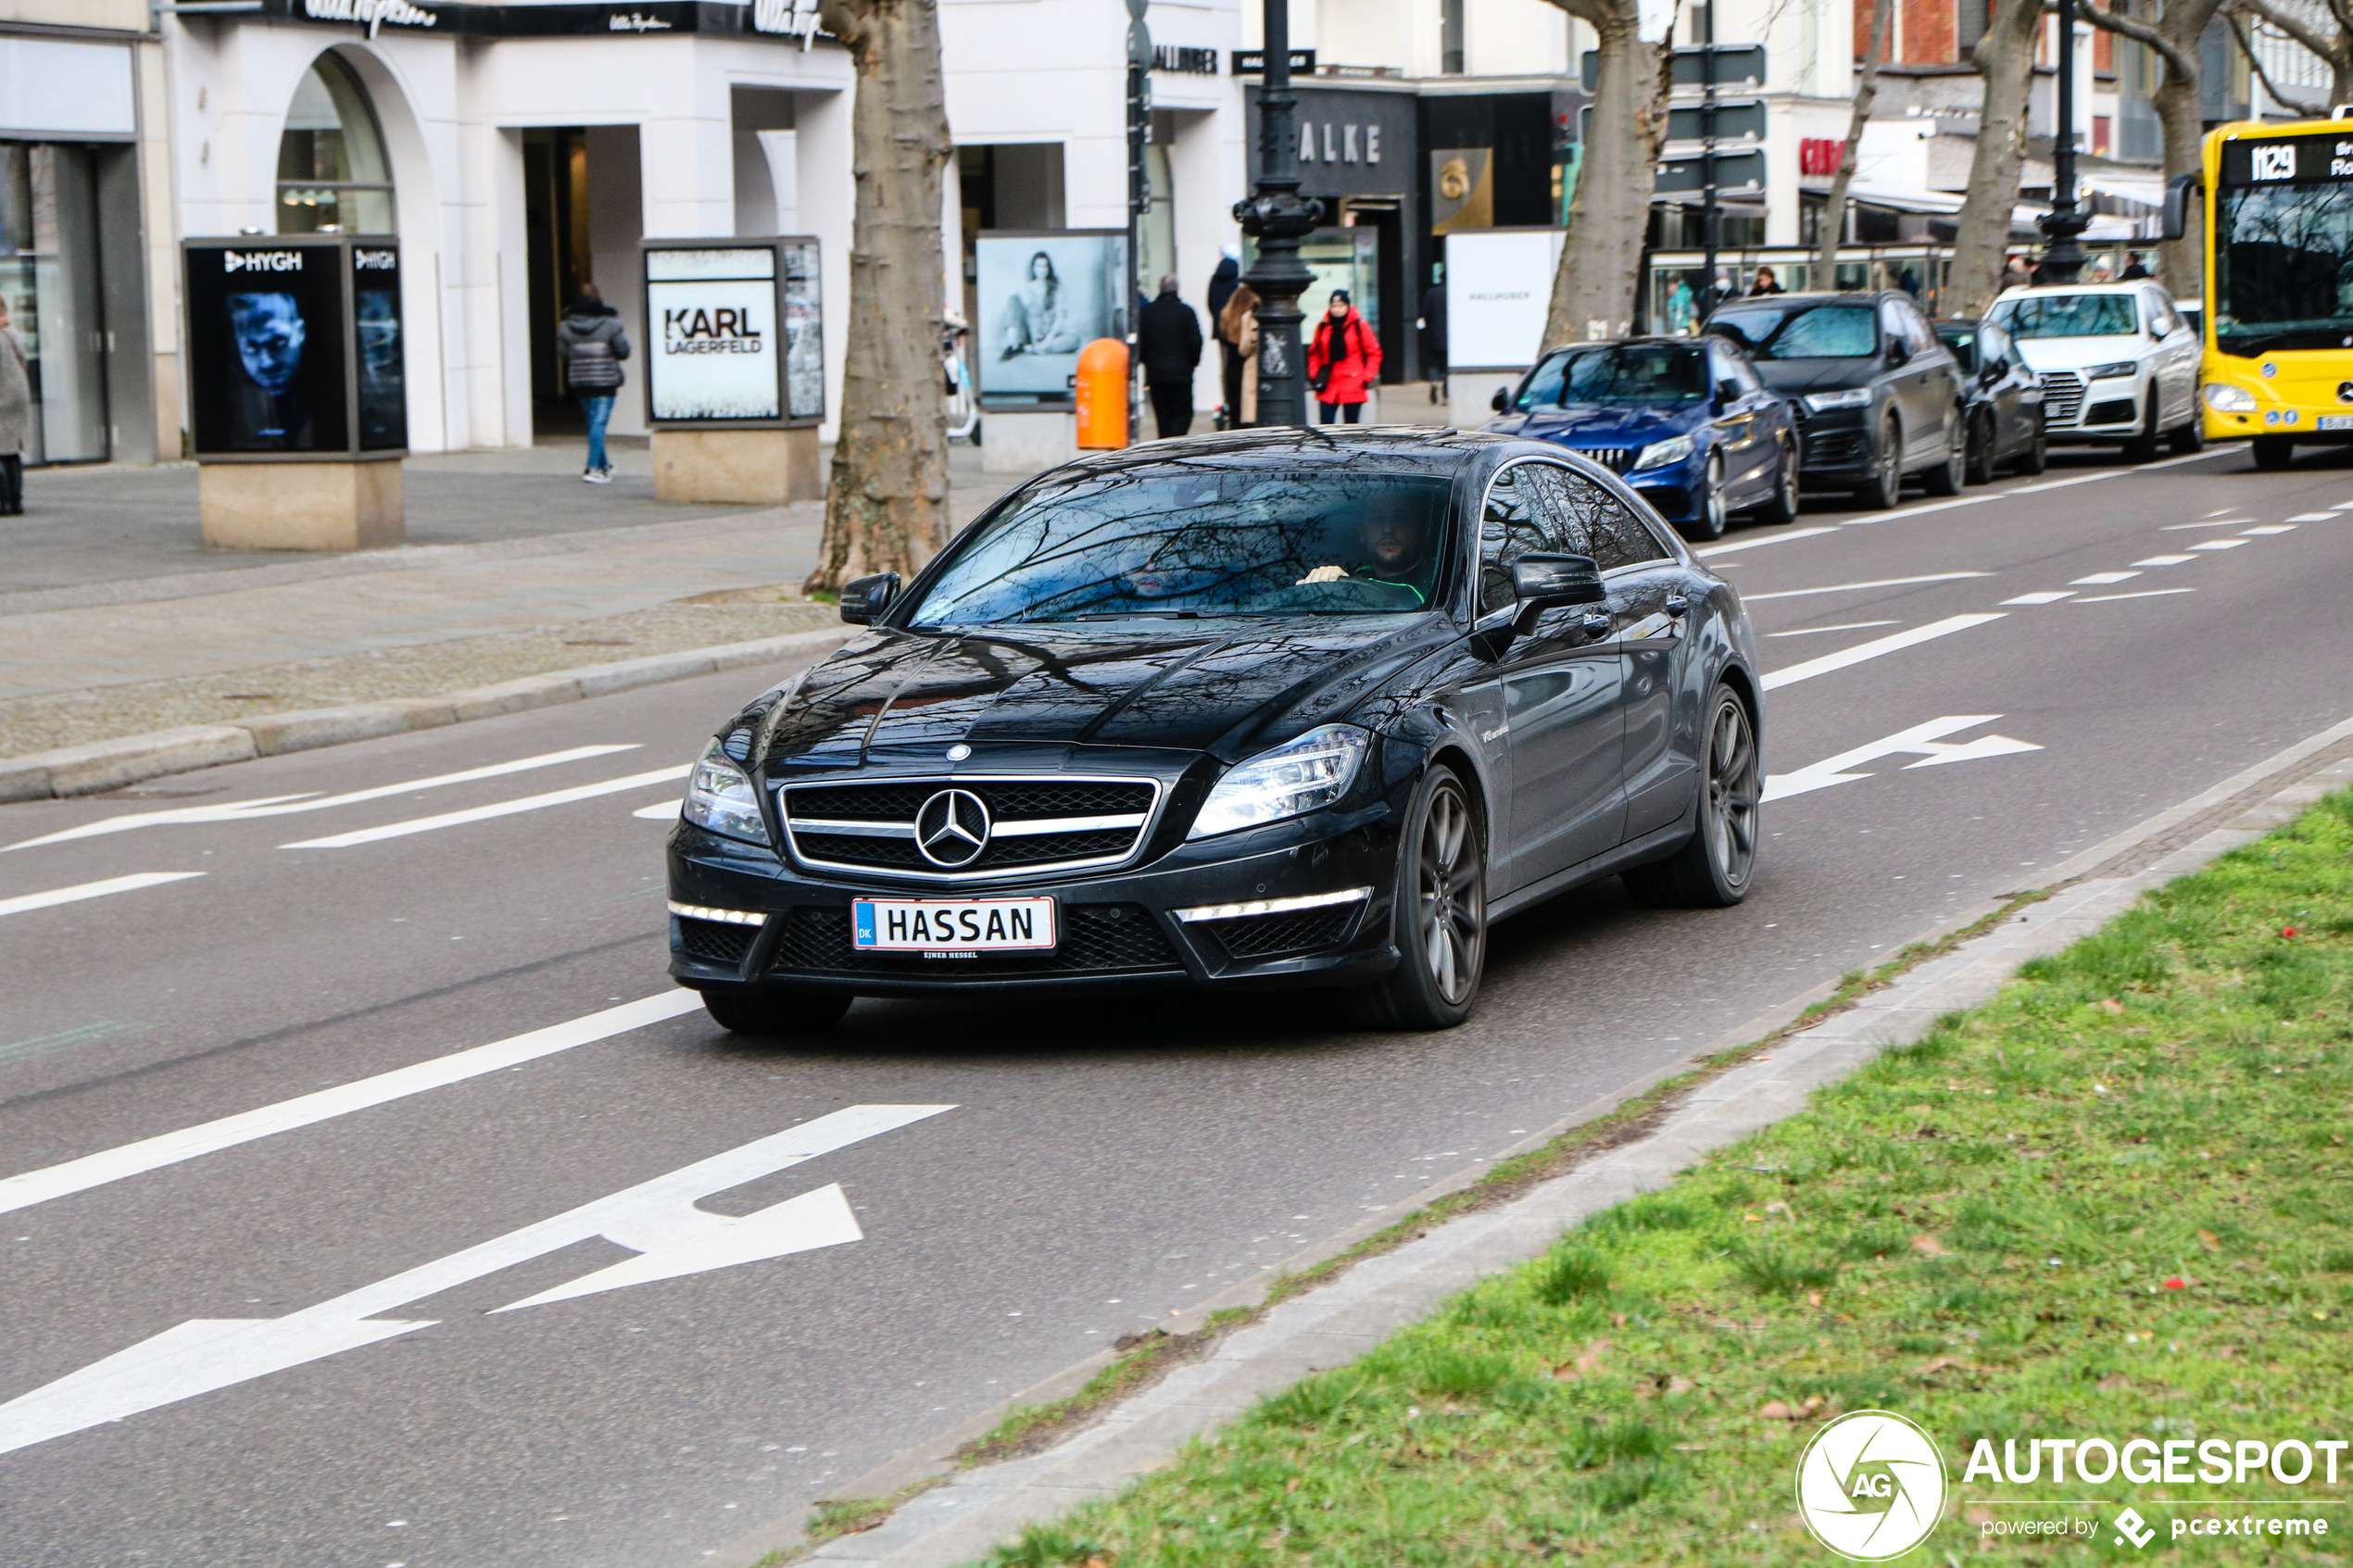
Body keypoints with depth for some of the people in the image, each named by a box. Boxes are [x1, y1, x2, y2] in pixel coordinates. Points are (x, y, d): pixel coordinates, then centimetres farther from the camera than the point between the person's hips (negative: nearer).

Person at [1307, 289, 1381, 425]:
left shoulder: (1359, 326, -3)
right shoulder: (1323, 327, 5)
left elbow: (1374, 352, 3)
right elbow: (1314, 353, 16)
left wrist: (1368, 377, -4)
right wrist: (1314, 376, 5)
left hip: (1353, 387, -2)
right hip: (1328, 387, 2)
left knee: (1351, 426, 5)